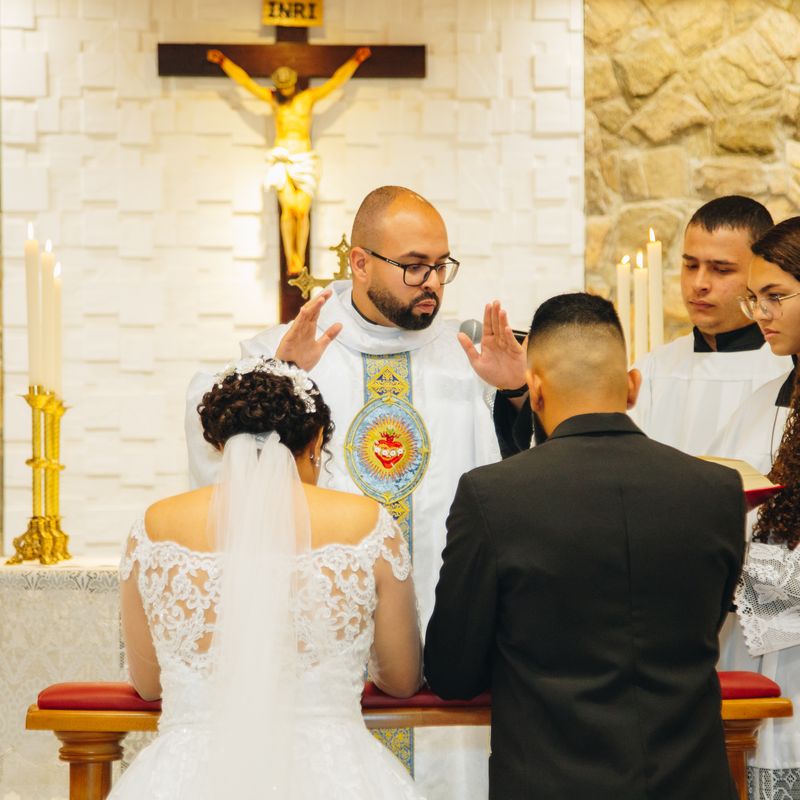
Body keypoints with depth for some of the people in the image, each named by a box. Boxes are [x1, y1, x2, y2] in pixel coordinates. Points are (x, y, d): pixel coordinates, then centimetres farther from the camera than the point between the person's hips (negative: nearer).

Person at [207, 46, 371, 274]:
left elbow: (337, 80, 11)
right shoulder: (272, 98, 12)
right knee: (288, 208, -17)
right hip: (281, 159, 0)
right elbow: (245, 80, 14)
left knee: (302, 211, -10)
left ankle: (300, 259, 2)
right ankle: (290, 259, -13)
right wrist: (223, 61, 14)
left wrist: (356, 60, 7)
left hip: (305, 160, 0)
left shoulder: (309, 96, 9)